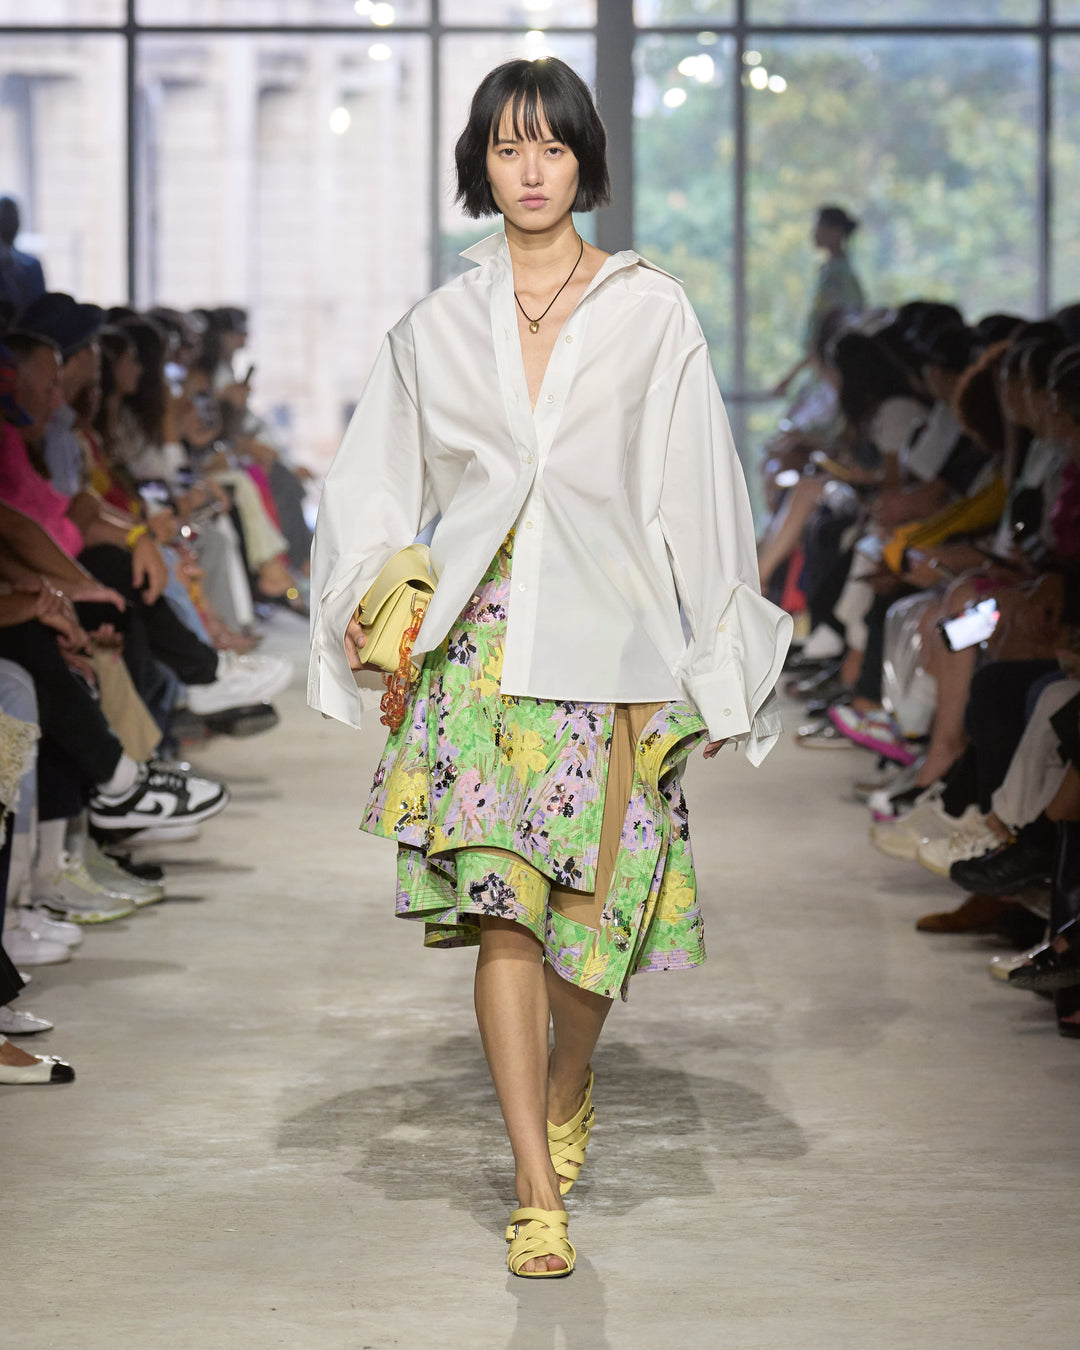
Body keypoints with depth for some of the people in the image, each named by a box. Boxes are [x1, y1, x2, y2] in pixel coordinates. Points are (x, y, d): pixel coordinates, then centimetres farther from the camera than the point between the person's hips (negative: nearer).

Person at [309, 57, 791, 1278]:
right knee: (500, 908, -8)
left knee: (592, 906, 1)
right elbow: (380, 484, 18)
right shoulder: (437, 328, 10)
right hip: (481, 640, 1)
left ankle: (567, 1086, 33)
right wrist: (359, 601, 1)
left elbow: (694, 493, 4)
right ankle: (537, 1190, -5)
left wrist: (716, 663, 2)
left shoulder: (649, 312, 5)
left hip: (610, 640, -1)